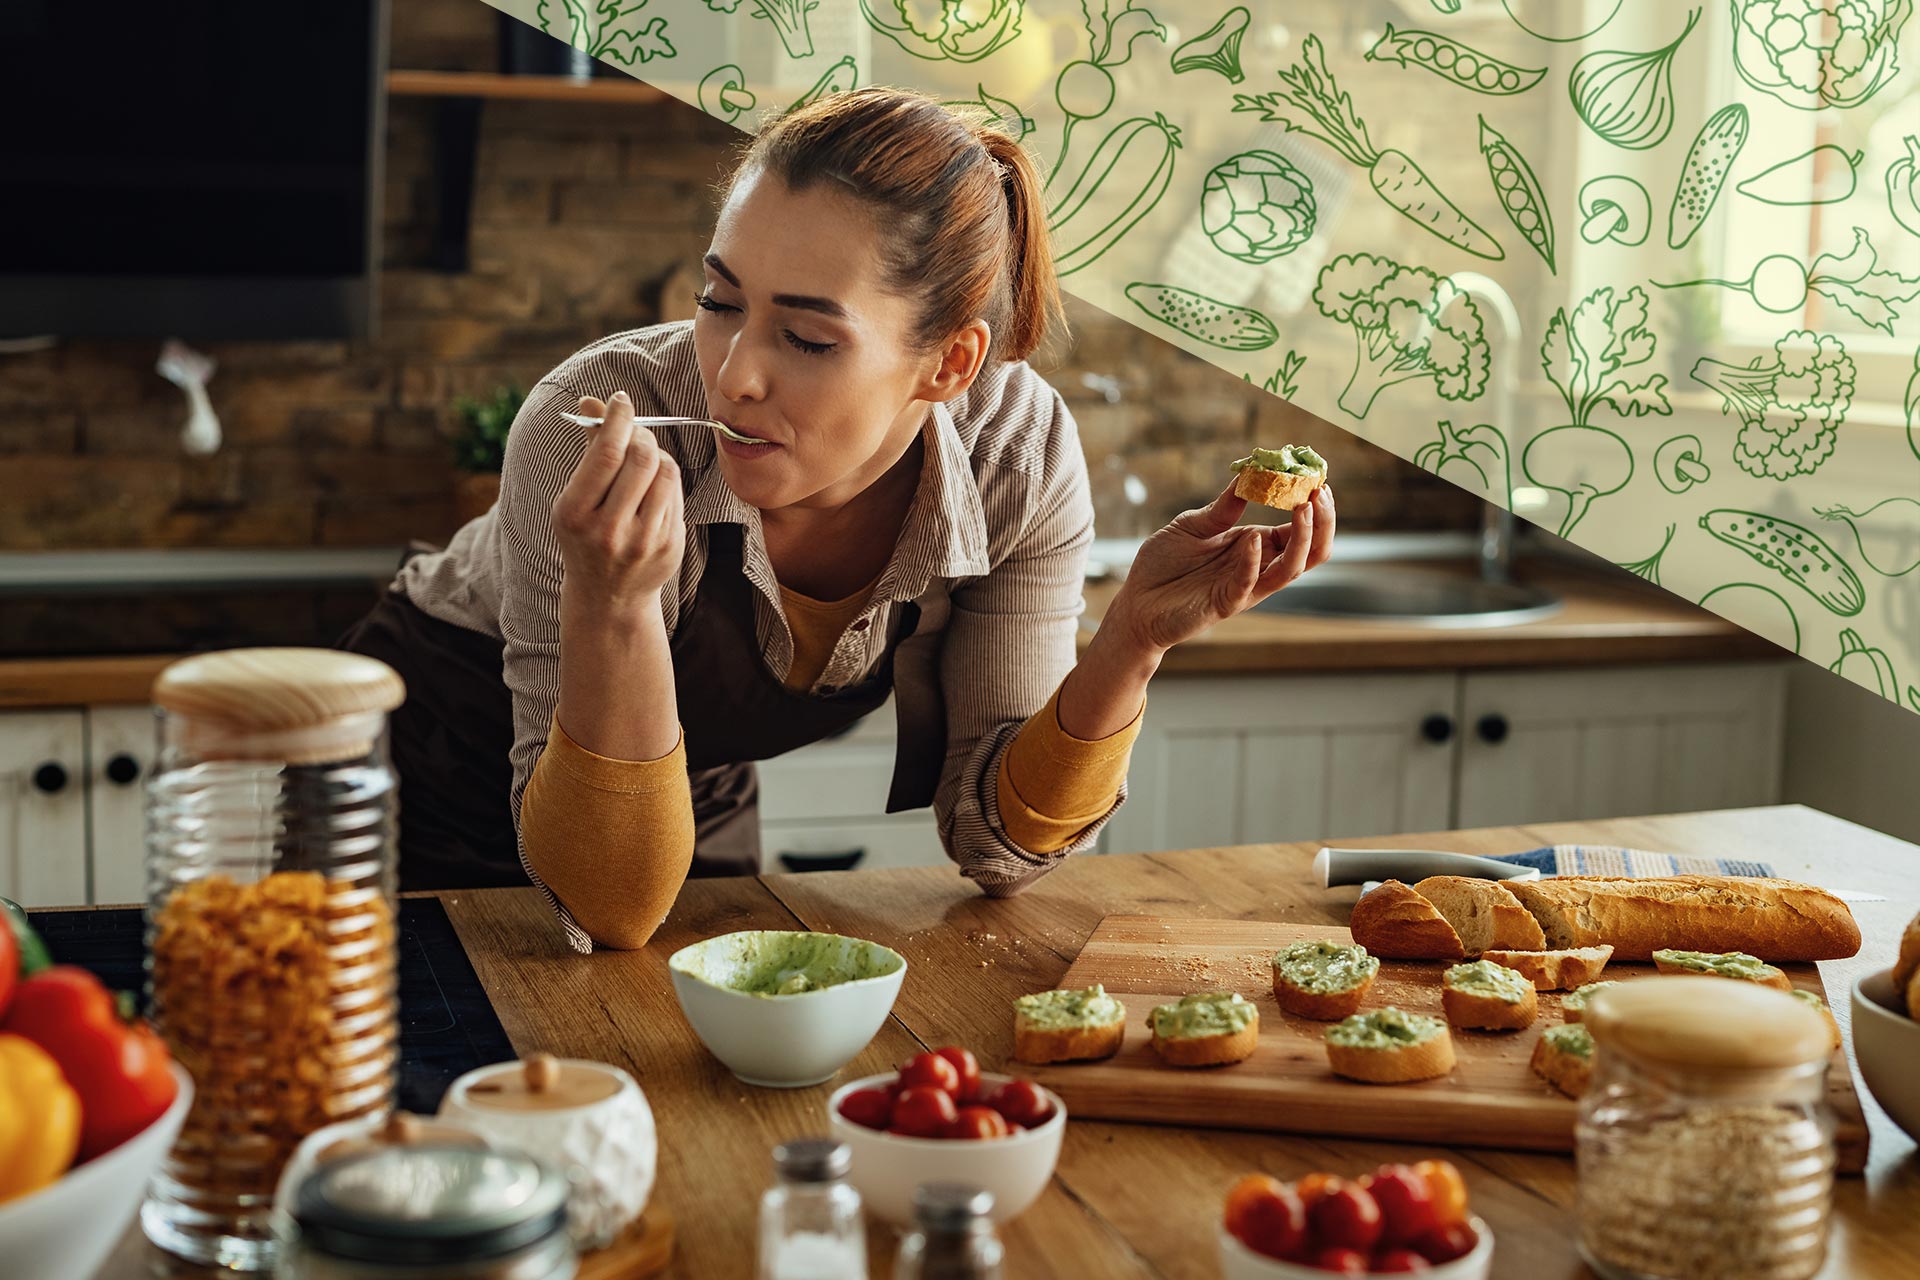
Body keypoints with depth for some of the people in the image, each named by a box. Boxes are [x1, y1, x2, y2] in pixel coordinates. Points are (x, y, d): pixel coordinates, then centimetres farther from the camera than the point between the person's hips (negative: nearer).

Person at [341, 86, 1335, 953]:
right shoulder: (596, 426, -33)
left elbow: (995, 840, -16)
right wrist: (613, 599, -46)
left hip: (704, 809, 3)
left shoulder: (1020, 452, -23)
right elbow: (610, 908, -32)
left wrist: (1135, 636, -31)